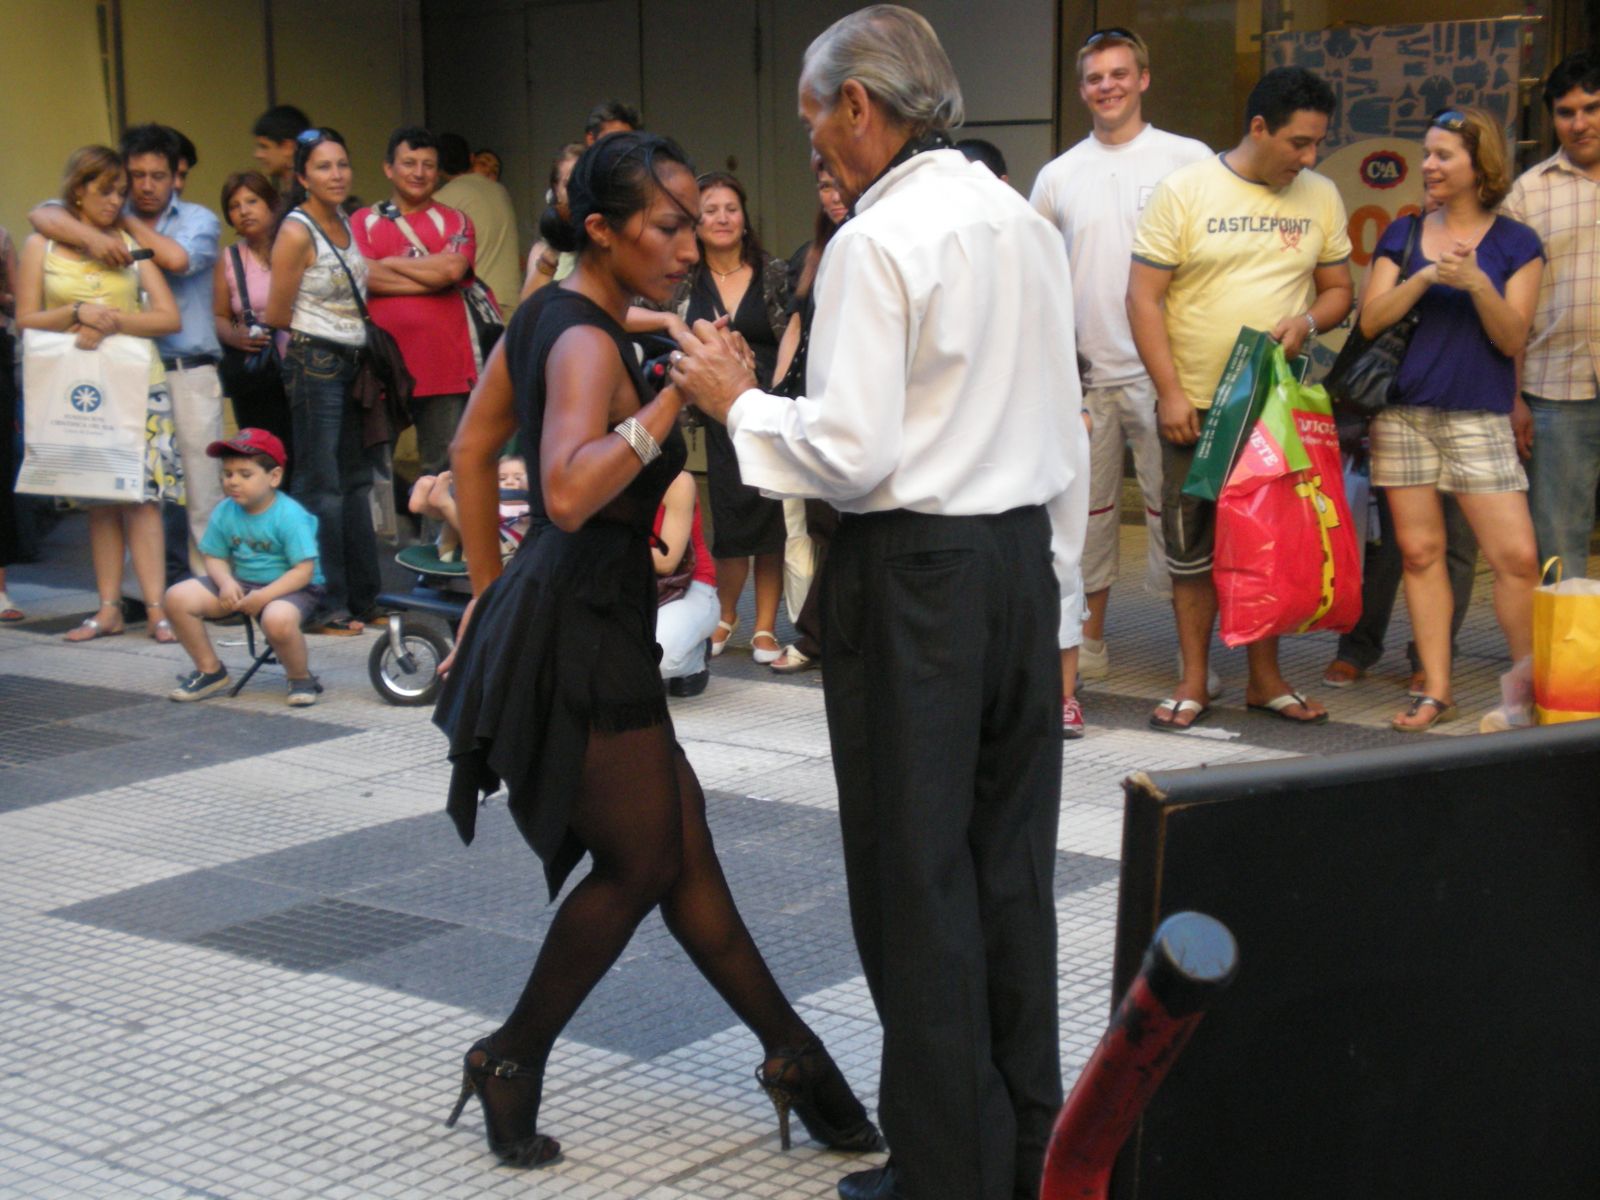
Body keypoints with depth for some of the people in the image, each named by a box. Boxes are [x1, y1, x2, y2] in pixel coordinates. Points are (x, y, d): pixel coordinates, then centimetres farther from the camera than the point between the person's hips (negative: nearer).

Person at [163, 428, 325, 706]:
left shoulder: (290, 516, -19)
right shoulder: (225, 513, 0)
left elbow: (304, 570, -21)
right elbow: (215, 558, 7)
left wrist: (264, 596, -29)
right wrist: (226, 582, -16)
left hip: (289, 587, -6)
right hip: (240, 584, 6)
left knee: (278, 618, -41)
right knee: (179, 597, -10)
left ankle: (301, 679, -9)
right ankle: (210, 671, 9)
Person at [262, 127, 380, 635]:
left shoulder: (347, 225, 11)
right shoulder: (297, 232, -12)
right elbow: (277, 315, -8)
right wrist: (318, 334, 5)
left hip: (352, 363, 8)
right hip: (314, 364, -8)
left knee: (356, 480, 11)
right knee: (321, 487, -5)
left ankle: (362, 597, 19)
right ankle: (326, 607, 0)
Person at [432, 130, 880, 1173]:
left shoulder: (550, 315, 9)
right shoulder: (588, 342, -19)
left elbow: (472, 450, 18)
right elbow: (568, 494, -36)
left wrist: (490, 592, 21)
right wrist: (676, 396, -34)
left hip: (584, 622, 10)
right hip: (581, 631, -10)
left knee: (682, 846, 12)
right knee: (641, 865, 3)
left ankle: (792, 1056, 20)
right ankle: (512, 1063, 18)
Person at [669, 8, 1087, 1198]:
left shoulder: (877, 241, -13)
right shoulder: (1028, 224, 11)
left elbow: (851, 454, -19)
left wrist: (739, 400, -4)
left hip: (914, 573, -8)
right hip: (1022, 559, 8)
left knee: (919, 877, 2)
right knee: (1012, 863, 14)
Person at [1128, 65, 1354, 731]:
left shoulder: (1320, 197, 7)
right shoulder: (1185, 189, -5)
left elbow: (1339, 288, 15)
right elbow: (1143, 296, -6)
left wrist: (1307, 319, -9)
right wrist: (1170, 392, -12)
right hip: (1195, 404, -3)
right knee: (1192, 548, 4)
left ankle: (1265, 678, 20)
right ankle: (1193, 681, 15)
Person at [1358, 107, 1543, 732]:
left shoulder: (1516, 244, 4)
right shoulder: (1403, 235, 11)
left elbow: (1513, 338, -3)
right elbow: (1370, 320, 1)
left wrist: (1477, 283, -18)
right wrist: (1427, 276, -12)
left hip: (1478, 416, -2)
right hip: (1402, 414, 2)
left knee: (1516, 555, -10)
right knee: (1419, 551, 3)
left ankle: (1524, 684, 9)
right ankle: (1435, 691, 10)